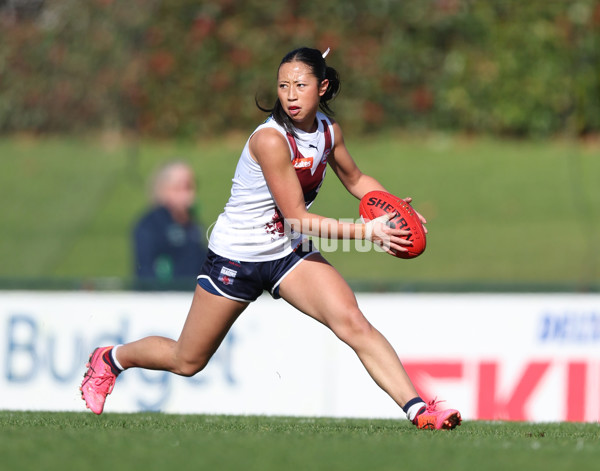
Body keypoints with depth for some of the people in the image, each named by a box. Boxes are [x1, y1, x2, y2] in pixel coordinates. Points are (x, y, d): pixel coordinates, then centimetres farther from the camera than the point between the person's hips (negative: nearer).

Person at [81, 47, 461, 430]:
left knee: (353, 323, -19)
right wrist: (366, 231, -30)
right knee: (187, 362, 10)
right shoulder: (271, 139, -27)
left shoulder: (329, 130, -4)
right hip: (237, 255, -5)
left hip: (290, 254, 5)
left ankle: (418, 409, -24)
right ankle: (111, 359, 38)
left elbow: (355, 179, 17)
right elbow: (298, 218, -26)